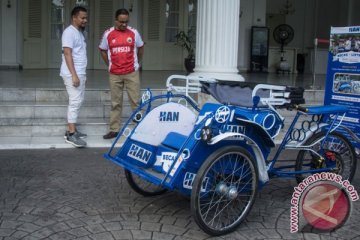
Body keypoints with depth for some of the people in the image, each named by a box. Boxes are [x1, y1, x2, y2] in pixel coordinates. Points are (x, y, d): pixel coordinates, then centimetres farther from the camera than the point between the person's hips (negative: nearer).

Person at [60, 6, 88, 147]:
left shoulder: (79, 32, 18)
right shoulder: (69, 32, -11)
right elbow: (67, 54, -19)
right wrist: (74, 75, -24)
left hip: (80, 73, 10)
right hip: (72, 74, -10)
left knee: (77, 102, 11)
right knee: (75, 102, -12)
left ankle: (71, 130, 18)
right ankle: (71, 135, -11)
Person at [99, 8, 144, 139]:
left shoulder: (134, 33, -1)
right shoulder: (108, 34, 0)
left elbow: (141, 47, 15)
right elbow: (102, 50, 14)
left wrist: (137, 62, 17)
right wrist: (109, 65, 12)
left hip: (131, 73, -1)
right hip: (114, 74, 1)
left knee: (136, 101, 1)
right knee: (115, 103, 7)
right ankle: (114, 130, 14)